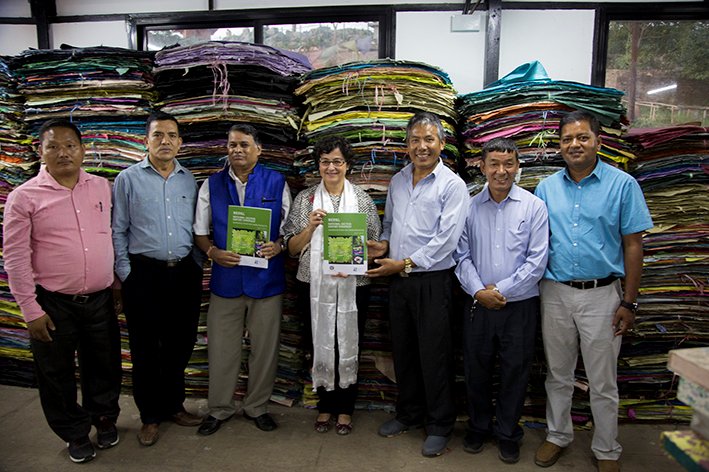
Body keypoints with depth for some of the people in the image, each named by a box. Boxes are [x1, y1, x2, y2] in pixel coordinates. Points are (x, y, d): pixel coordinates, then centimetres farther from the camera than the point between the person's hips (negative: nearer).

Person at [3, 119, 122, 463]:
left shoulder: (102, 187, 2)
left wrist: (116, 277, 12)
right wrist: (31, 310, -9)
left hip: (101, 299, 3)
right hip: (53, 305, -2)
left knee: (104, 366, 18)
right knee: (57, 374, 14)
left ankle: (105, 419, 42)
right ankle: (76, 434, 35)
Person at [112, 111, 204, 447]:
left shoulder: (189, 180, 8)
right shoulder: (128, 179, 0)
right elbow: (118, 231, 0)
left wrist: (197, 266, 5)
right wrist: (125, 274, -5)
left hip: (185, 273, 3)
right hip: (144, 274, -3)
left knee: (180, 344, 12)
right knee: (145, 348, 7)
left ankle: (173, 406, 31)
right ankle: (150, 416, 23)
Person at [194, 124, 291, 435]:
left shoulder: (276, 183, 2)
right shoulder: (212, 185, 6)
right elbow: (200, 232, 8)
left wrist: (278, 246, -15)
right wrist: (214, 252, -11)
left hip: (266, 278, -1)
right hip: (225, 278, 1)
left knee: (265, 348, 10)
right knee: (221, 348, 9)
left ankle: (257, 407, 30)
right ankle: (219, 409, 29)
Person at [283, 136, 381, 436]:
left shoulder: (362, 199, 1)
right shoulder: (305, 199, 3)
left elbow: (374, 244, 2)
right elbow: (292, 248, 3)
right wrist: (311, 227, -15)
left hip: (352, 287, -1)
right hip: (314, 286, 1)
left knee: (348, 347, 7)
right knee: (321, 347, 10)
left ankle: (345, 408, 28)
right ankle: (326, 406, 31)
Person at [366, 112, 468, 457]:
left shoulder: (452, 185, -9)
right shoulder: (397, 181, 10)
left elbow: (446, 240, -17)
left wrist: (405, 263, -16)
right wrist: (383, 244, 0)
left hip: (432, 281, -6)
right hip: (398, 280, 6)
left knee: (434, 356, 3)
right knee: (403, 350, 16)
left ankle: (439, 425, 21)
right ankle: (409, 413, 35)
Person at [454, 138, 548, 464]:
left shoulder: (533, 207, -4)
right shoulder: (470, 208, 3)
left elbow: (537, 261, -8)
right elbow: (463, 256, 2)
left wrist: (501, 290, -12)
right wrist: (478, 291, -11)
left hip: (519, 305, -2)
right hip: (477, 304, 2)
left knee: (515, 372, 10)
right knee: (476, 370, 14)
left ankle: (507, 434, 31)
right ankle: (478, 427, 35)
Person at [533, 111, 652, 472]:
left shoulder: (622, 184, -5)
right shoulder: (547, 188, 4)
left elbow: (633, 245, -4)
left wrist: (629, 303, -7)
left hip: (601, 295, -3)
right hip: (555, 293, 3)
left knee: (603, 384, 9)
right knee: (557, 375, 16)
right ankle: (558, 435, 35)